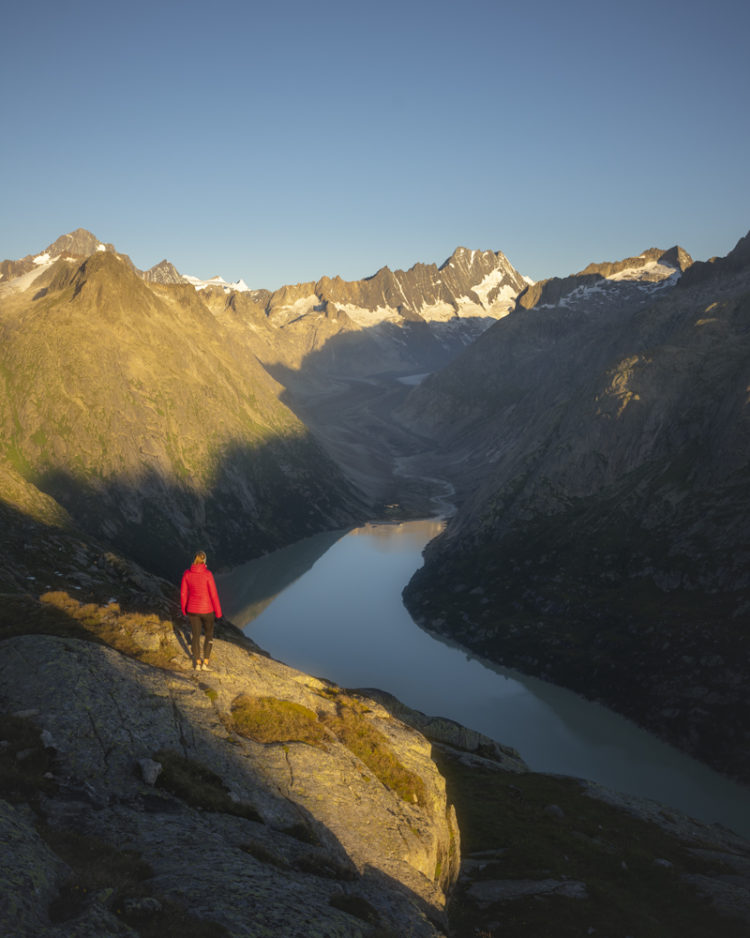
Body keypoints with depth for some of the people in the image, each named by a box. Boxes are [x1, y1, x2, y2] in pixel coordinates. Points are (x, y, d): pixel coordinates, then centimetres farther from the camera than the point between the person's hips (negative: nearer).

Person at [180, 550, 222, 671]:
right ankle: (205, 663, 15)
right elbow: (213, 594, -16)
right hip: (206, 609, -2)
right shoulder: (208, 574, -20)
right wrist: (218, 611, -4)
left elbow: (183, 593, -3)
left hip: (192, 608, 2)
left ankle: (197, 663, 24)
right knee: (209, 634, 18)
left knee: (196, 635, 17)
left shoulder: (187, 574, -10)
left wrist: (184, 609, 13)